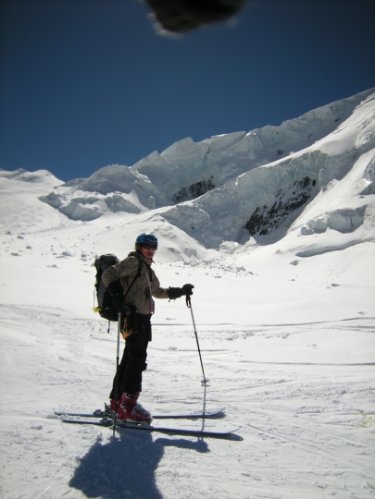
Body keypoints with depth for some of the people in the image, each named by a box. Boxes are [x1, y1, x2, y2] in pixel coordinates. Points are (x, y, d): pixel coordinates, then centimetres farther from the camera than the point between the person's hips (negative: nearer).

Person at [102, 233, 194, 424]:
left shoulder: (147, 269, 23)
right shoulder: (133, 261, -5)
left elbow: (157, 291, 33)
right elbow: (108, 275, -16)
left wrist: (180, 291, 26)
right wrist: (119, 298, -25)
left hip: (143, 319, 9)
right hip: (133, 317, -9)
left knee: (130, 359, 14)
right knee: (136, 359, -11)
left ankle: (117, 401, 24)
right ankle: (127, 406, -6)